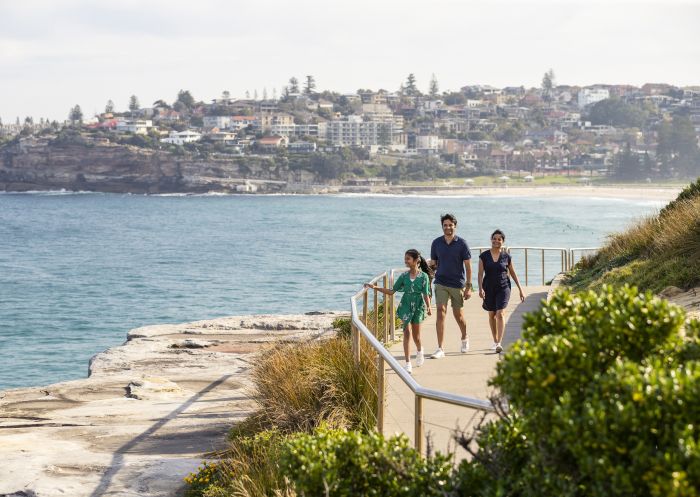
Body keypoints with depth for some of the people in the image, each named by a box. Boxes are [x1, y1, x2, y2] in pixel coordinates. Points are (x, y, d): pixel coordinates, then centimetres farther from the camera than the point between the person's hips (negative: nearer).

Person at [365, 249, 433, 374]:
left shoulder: (423, 276, -6)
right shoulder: (404, 276, 1)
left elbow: (426, 294, -5)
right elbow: (392, 291, 3)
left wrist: (428, 307, -18)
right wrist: (375, 287, -4)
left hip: (418, 306, -1)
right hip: (406, 306, 1)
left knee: (416, 334, 11)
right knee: (407, 332, -6)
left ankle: (419, 351, 45)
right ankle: (408, 363, -6)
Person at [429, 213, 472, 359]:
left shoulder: (462, 243, -5)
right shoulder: (436, 243, 2)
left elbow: (468, 266, -4)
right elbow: (433, 264, 11)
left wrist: (468, 287, -8)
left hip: (457, 284, -1)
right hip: (441, 283, 1)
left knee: (458, 314, 11)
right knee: (441, 312, -12)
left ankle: (464, 338, 42)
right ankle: (440, 349, -13)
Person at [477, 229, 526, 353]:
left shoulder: (506, 256, 1)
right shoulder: (484, 256, 0)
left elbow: (513, 273, 9)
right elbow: (480, 274, -3)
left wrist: (520, 289, 10)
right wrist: (480, 288, -18)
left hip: (503, 287, -2)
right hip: (489, 288, 2)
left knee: (500, 313, -15)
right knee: (491, 315, 12)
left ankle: (499, 343, -20)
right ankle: (495, 341, 29)